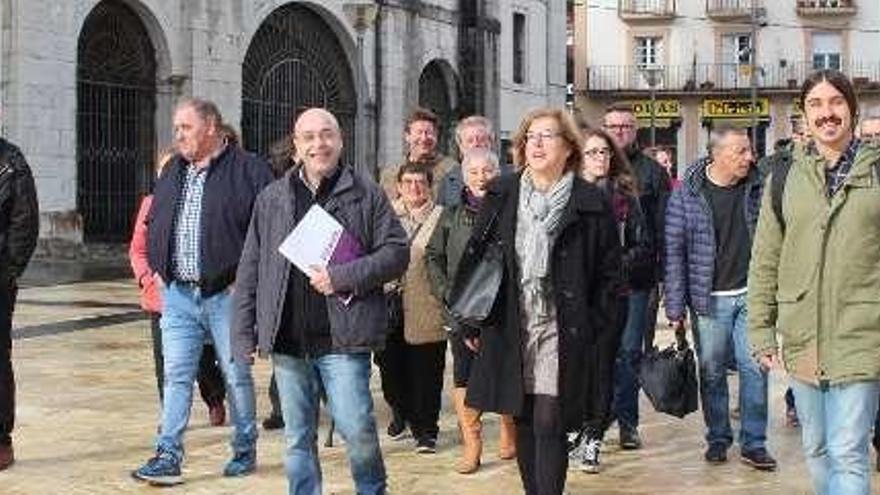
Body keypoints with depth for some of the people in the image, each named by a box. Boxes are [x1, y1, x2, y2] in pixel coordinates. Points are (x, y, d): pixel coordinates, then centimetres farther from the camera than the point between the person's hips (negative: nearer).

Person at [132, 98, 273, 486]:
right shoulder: (172, 172, 14)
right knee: (176, 376, 2)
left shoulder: (248, 171, -7)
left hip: (226, 295, -5)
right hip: (178, 295, 5)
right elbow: (154, 224, 23)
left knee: (237, 375, 6)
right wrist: (160, 268, 11)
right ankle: (168, 457, 4)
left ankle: (245, 451, 20)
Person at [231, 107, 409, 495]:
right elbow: (250, 270, 12)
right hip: (287, 340, 3)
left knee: (356, 430, -4)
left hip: (343, 337, -3)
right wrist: (244, 332, 6)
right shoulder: (272, 198, 11)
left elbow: (397, 251, -2)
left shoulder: (366, 193, 2)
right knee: (297, 438, 11)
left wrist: (342, 277, -12)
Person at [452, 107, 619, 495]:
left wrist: (592, 326, -5)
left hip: (561, 334, -3)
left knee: (549, 427, -6)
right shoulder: (501, 195, 6)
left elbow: (608, 272, 2)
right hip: (508, 329, 3)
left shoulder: (591, 203, -2)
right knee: (523, 423, 12)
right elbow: (473, 257, 9)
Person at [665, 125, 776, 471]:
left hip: (751, 295, 2)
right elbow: (674, 252, -4)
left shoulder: (758, 186, 1)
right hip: (709, 299, -1)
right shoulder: (687, 195, -6)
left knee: (755, 368, 1)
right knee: (712, 373, 8)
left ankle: (754, 444, 11)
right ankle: (718, 438, 23)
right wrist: (675, 307, -7)